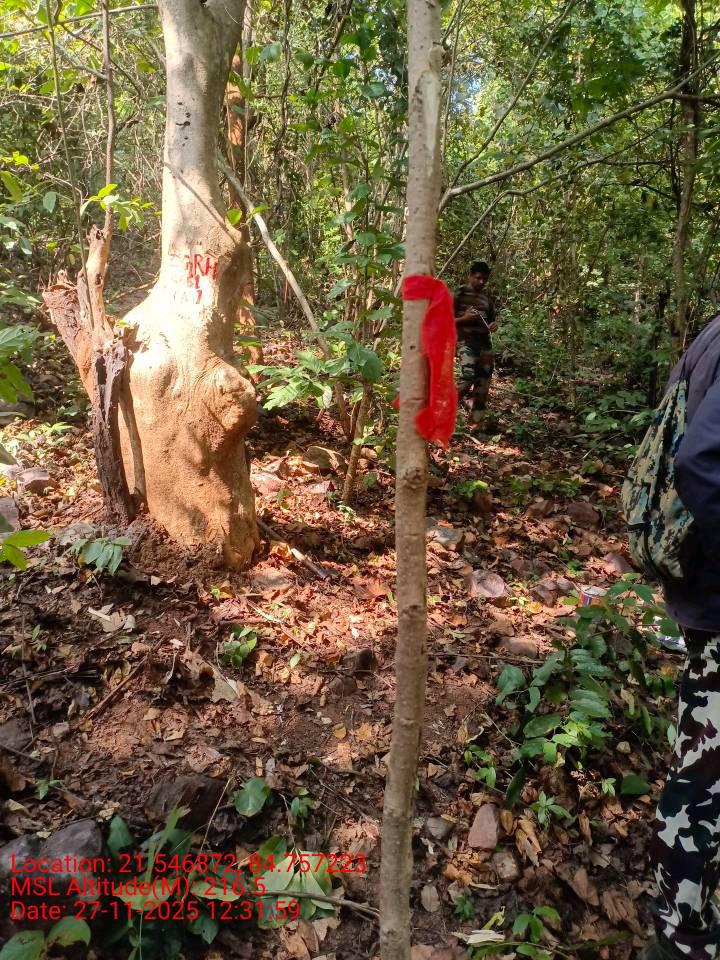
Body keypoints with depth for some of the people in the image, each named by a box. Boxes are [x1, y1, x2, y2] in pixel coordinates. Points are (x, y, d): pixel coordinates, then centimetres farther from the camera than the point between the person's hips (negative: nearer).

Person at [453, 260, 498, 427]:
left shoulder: (487, 295, 13)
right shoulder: (460, 293, -2)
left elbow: (493, 316, 23)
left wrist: (494, 324, 0)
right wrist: (464, 318, -18)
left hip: (484, 342, 6)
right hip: (466, 341, -6)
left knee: (483, 382, 5)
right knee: (468, 376, -24)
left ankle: (477, 421, 16)